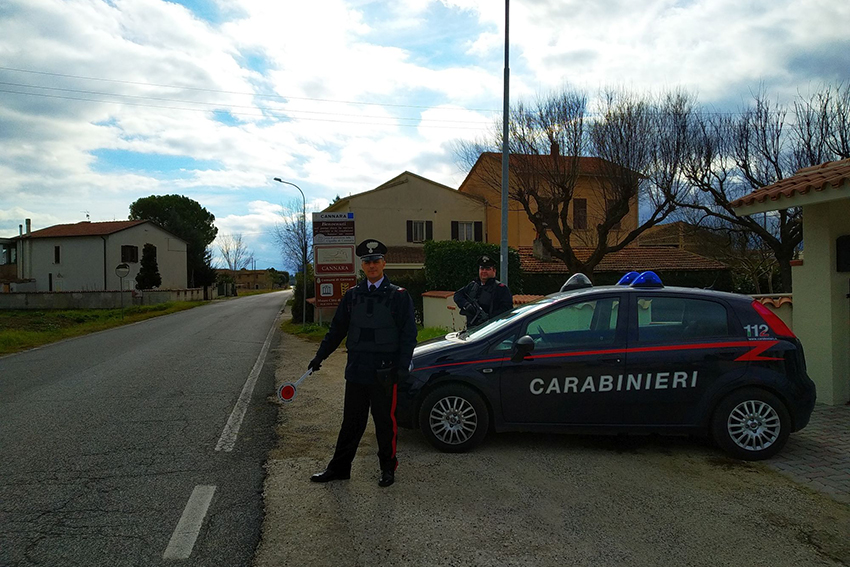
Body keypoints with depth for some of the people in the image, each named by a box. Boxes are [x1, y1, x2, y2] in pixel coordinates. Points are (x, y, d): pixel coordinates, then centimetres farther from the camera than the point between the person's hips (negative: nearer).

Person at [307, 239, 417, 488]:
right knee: (351, 422, 12)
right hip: (356, 371, 4)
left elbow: (408, 334, -4)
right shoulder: (352, 295, 10)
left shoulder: (399, 296, -1)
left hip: (384, 373, -3)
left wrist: (402, 366, -12)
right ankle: (339, 468, 23)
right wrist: (320, 356, 14)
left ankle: (388, 468, 23)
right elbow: (337, 329, 17)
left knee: (386, 423, 7)